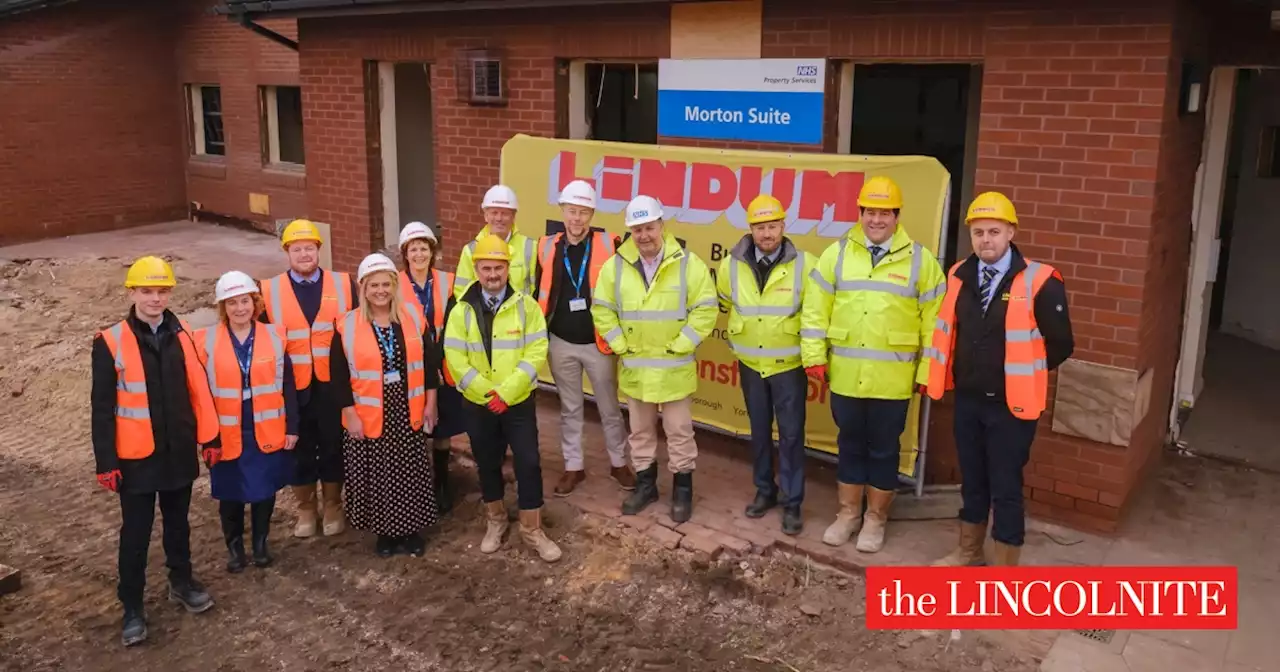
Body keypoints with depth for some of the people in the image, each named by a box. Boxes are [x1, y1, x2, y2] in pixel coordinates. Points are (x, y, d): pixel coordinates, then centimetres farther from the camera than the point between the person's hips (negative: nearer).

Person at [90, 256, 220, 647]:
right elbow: (102, 408, -9)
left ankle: (182, 582, 36)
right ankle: (132, 607, 20)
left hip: (179, 452, 3)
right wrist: (106, 461, -10)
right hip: (136, 457, -3)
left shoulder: (183, 336, 0)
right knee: (136, 532, 7)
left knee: (177, 522, 19)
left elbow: (199, 390, 5)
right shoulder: (110, 343, -10)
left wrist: (209, 436, 5)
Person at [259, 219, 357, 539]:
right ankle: (306, 510, 29)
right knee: (299, 450, 12)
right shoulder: (269, 291, -1)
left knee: (333, 447, 11)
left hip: (333, 386, 0)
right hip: (292, 388, 0)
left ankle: (333, 507, 29)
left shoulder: (344, 284, 0)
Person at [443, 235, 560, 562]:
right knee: (487, 463, 14)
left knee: (528, 463, -1)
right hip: (477, 404, 1)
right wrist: (487, 392, -15)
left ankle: (532, 529, 15)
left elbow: (536, 352, -11)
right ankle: (495, 520, 35)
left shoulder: (526, 305, -5)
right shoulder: (462, 310, -2)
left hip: (518, 402, -1)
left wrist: (506, 391, -19)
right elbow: (455, 358, -7)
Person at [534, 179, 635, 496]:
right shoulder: (547, 247, -1)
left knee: (609, 408, 12)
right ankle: (573, 467, 28)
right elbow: (540, 294, 8)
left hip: (599, 342, -2)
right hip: (561, 344, 2)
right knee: (570, 409, 15)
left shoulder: (608, 245, -9)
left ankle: (619, 463, 29)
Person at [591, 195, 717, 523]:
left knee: (679, 431, 8)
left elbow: (706, 309, -10)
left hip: (675, 367, -3)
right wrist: (621, 347, -4)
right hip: (634, 367, 3)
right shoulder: (616, 265, -3)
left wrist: (678, 348, -13)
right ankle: (645, 484, 33)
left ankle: (682, 489, 24)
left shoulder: (688, 264, -11)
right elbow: (602, 310, 3)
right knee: (640, 430, 16)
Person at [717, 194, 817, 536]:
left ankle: (792, 503, 14)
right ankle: (765, 491, 31)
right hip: (750, 363, 3)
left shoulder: (806, 264, -14)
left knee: (791, 434, 2)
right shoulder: (732, 265, -4)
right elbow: (724, 303, 15)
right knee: (759, 430, 15)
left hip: (789, 364, -3)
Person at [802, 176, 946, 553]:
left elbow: (933, 321, -1)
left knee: (884, 448, 10)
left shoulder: (919, 259, -3)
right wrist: (815, 355, -1)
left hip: (892, 379, -2)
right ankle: (849, 512, 29)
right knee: (850, 444, 14)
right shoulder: (837, 254, 2)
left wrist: (928, 371, -3)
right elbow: (816, 308, 4)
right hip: (845, 375, 2)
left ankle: (876, 518, 26)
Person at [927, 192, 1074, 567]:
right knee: (971, 481, 18)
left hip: (1010, 404, -5)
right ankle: (968, 552, 35)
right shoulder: (958, 277, 1)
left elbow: (1061, 344, -7)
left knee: (1006, 488, 3)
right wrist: (961, 371, 11)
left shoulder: (1039, 281, -14)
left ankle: (1005, 572, 16)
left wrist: (1023, 373, 1)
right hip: (967, 399, 5)